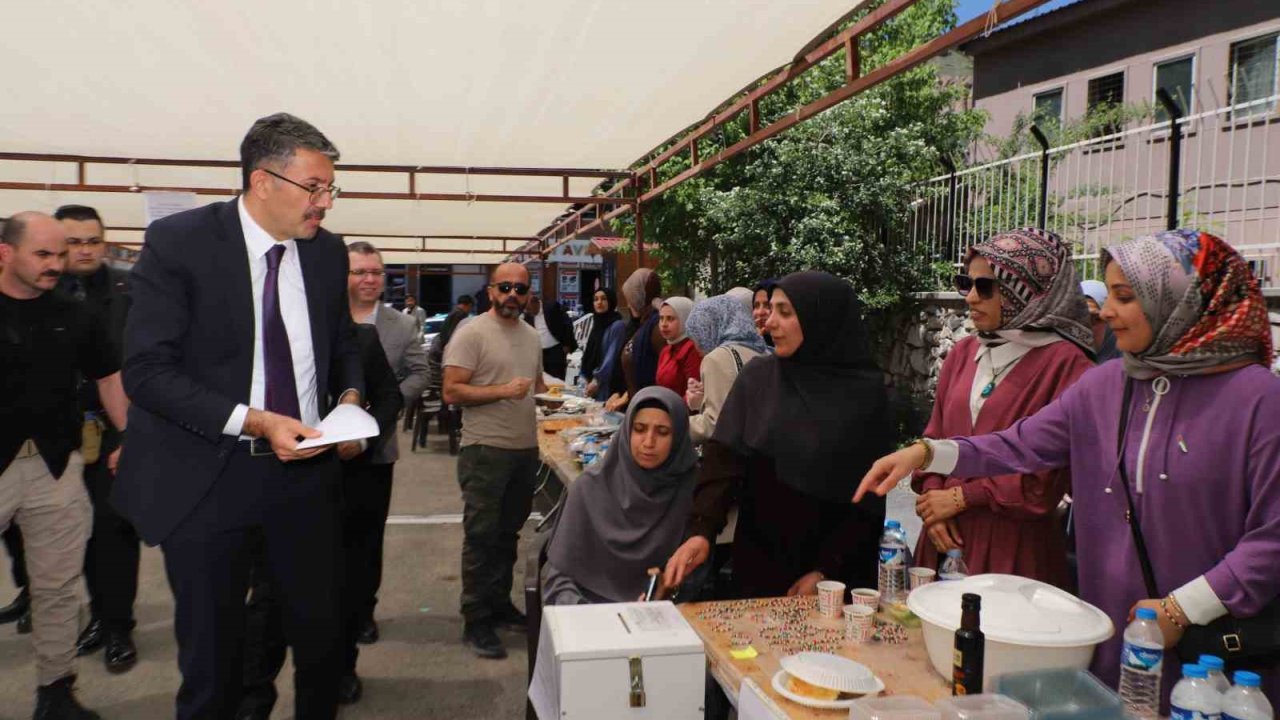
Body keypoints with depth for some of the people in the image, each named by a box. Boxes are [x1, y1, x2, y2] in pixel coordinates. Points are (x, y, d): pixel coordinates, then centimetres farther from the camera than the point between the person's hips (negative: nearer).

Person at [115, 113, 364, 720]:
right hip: (207, 477, -3)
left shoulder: (328, 251, 2)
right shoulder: (177, 242, -12)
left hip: (308, 467, 4)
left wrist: (350, 394, -3)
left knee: (321, 631, 14)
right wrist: (256, 423, -24)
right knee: (212, 651, 12)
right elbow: (147, 370, -15)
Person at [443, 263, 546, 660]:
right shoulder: (471, 333, -10)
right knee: (482, 536, -1)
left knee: (508, 533, 17)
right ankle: (476, 621, 8)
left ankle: (500, 604, 30)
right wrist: (503, 391, -23)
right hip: (486, 449, -7)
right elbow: (452, 391, -15)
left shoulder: (532, 336, 13)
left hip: (526, 448, 7)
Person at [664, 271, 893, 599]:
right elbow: (723, 458, -9)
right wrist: (701, 530, -24)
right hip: (761, 560, 2)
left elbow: (869, 495, -7)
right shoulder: (757, 377, -2)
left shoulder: (865, 391, -8)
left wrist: (824, 571, -11)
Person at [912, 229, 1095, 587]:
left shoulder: (1065, 363, -9)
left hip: (1013, 548, -5)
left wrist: (961, 497, -10)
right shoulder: (964, 352, 10)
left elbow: (1054, 472, -12)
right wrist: (933, 496, -3)